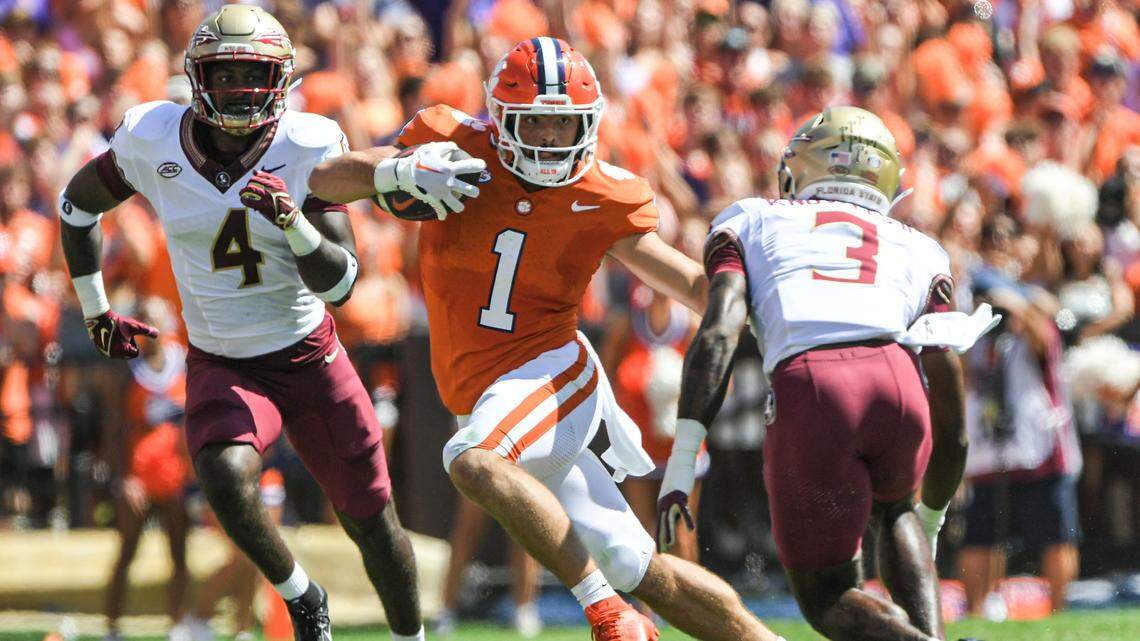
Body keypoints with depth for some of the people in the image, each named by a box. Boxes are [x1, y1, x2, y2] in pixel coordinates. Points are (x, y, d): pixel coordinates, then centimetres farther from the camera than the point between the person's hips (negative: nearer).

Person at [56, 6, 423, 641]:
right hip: (221, 367, 0)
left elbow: (339, 284, -17)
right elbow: (77, 203, 9)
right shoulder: (154, 141, -11)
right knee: (226, 475, -30)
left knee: (373, 521, 7)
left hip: (309, 357, 0)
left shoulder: (309, 148, -15)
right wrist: (96, 311, 13)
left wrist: (295, 223, -36)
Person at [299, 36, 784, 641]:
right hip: (481, 395, 3)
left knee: (475, 461, -35)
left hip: (554, 368, -3)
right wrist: (397, 171, -23)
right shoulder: (454, 149, -4)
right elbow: (324, 181, -4)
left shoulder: (602, 200, -5)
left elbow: (693, 284, 3)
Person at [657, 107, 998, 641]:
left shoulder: (750, 221, 28)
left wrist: (680, 465, 1)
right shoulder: (917, 250, 32)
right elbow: (950, 421, 28)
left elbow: (719, 332, 8)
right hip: (898, 379, 2)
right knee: (892, 509, 37)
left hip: (806, 386, -2)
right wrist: (932, 517, 43)